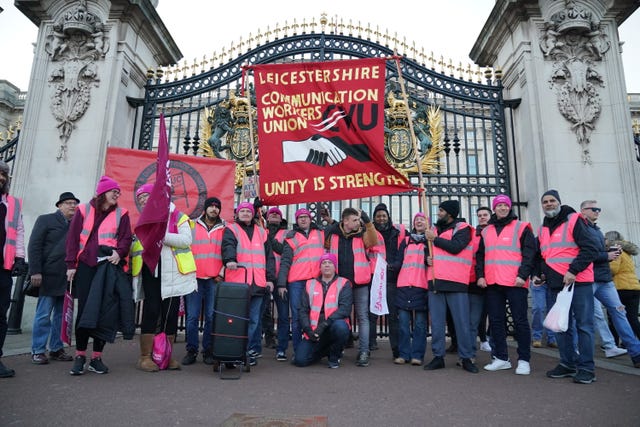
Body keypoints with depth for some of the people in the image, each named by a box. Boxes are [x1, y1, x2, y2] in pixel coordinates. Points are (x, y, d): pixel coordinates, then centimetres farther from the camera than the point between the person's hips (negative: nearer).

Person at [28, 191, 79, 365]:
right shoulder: (45, 220, 3)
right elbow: (34, 246, -3)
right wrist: (35, 272, -12)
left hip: (68, 278, 4)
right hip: (49, 277, -4)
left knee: (62, 315, 8)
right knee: (43, 315, 1)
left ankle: (56, 349, 18)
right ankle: (37, 351, 11)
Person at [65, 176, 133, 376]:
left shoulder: (121, 214, 9)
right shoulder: (84, 210, 8)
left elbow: (126, 238, 5)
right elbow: (72, 238, 6)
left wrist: (119, 253, -15)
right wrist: (71, 265, 0)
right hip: (86, 266, 0)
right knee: (84, 310, -1)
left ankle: (97, 357, 10)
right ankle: (80, 355, 11)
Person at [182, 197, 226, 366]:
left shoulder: (225, 228, 9)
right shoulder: (192, 226, 10)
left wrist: (222, 272, -2)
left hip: (215, 279, 0)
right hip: (195, 277, 0)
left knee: (212, 317, 2)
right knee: (192, 317, 2)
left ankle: (208, 351, 13)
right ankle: (191, 351, 13)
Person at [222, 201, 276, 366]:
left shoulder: (261, 232, 19)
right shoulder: (231, 229, 9)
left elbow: (269, 256, 17)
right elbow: (228, 246, -13)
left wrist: (270, 278, 8)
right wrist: (230, 259, -34)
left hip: (257, 283, 3)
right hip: (237, 282, -3)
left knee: (254, 319, 4)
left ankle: (252, 351, 13)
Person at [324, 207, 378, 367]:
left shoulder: (362, 234, 2)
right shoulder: (332, 234, 4)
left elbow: (373, 242, -16)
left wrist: (367, 221, -24)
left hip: (360, 282, -1)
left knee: (362, 317, 1)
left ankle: (363, 352, 8)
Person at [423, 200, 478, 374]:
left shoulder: (463, 228, 2)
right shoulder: (435, 229, 19)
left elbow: (455, 247, -15)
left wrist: (435, 239, -8)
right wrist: (428, 257, 3)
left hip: (456, 282, -5)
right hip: (435, 280, 5)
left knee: (462, 322, 0)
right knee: (436, 322, 7)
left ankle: (466, 357, 11)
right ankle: (438, 356, 15)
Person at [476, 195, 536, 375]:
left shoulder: (521, 227, 4)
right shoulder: (486, 231, 17)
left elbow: (530, 253, -4)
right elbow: (480, 255, 18)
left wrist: (523, 275, -14)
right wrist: (480, 275, 6)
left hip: (515, 283, -4)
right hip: (492, 284, 5)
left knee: (520, 321, 0)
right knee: (495, 321, 8)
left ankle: (524, 360, 11)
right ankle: (501, 358, 19)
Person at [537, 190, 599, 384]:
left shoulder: (574, 220, -4)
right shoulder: (542, 229, 15)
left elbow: (590, 249, -12)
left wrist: (573, 271, -20)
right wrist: (539, 272, 8)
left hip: (578, 282, -6)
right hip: (556, 285, 6)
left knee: (583, 325, -1)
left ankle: (586, 368, 7)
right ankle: (567, 364, 19)